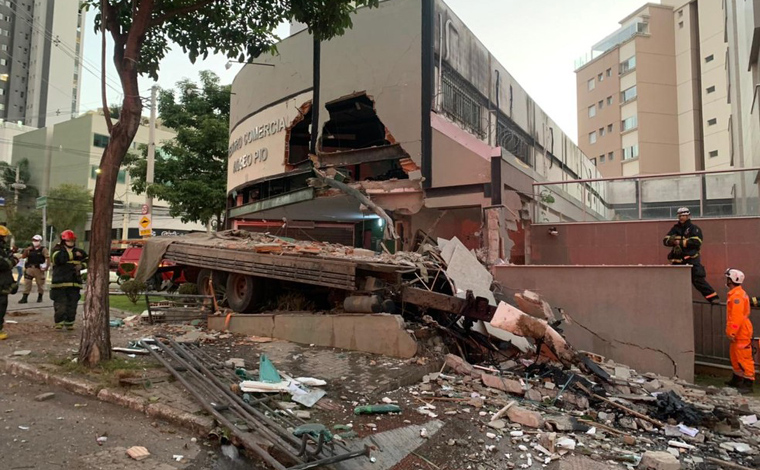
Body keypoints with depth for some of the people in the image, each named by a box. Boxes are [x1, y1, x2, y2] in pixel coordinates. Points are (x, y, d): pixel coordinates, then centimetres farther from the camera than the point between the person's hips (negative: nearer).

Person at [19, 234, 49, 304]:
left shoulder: (43, 249, -2)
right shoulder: (30, 249, 12)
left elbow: (48, 258, -11)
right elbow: (23, 257, 9)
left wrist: (46, 267, -20)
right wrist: (26, 250, -7)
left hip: (39, 269, -4)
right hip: (30, 269, 4)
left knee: (40, 284, 6)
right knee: (27, 283, -1)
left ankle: (40, 297, 21)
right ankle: (24, 298, 1)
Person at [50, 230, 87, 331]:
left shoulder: (77, 251, 15)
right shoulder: (57, 250, -1)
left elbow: (86, 260, 26)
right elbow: (59, 258, -24)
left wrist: (81, 265, 6)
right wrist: (73, 254, -27)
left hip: (74, 283, 4)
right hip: (60, 282, -4)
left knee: (72, 305, 7)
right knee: (60, 305, -3)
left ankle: (69, 323, 17)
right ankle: (59, 323, 9)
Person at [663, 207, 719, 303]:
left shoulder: (694, 228, 0)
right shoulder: (675, 228, 14)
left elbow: (696, 242, -16)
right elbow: (665, 240, 5)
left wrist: (680, 242, -16)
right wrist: (672, 240, -17)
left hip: (692, 259, -5)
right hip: (677, 260, 5)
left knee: (698, 280, -12)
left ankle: (713, 298, -5)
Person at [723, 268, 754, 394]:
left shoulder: (737, 296, -20)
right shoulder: (736, 293, 13)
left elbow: (737, 317, -25)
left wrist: (732, 333, -23)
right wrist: (731, 331, 22)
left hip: (741, 333, -11)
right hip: (739, 332, 11)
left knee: (744, 357, -6)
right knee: (735, 356, 19)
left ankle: (748, 383, -1)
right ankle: (737, 379, 31)